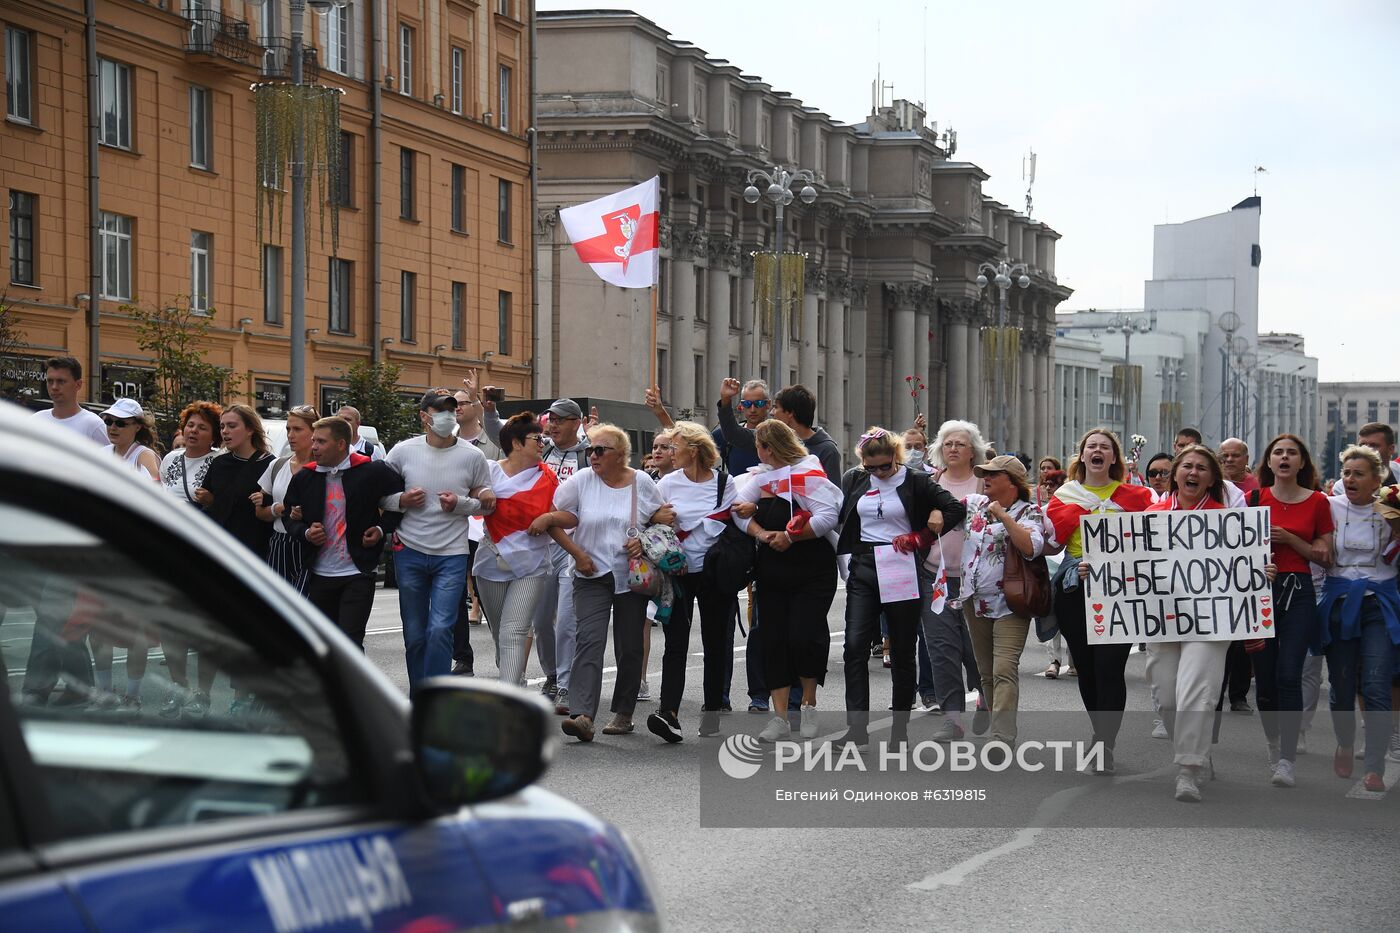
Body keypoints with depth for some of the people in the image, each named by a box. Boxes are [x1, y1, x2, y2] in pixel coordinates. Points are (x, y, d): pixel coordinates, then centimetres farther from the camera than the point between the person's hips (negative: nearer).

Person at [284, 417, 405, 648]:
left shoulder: (373, 472, -6)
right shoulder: (304, 478, 5)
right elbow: (289, 517, 15)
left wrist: (382, 529, -4)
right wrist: (306, 533, -5)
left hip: (358, 573, -5)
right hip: (319, 575, 5)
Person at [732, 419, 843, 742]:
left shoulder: (809, 474, -9)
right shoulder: (759, 476, 10)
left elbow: (828, 517, -19)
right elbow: (738, 507, -2)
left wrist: (791, 536, -18)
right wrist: (761, 533, -18)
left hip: (812, 572, -6)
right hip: (771, 573, 6)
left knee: (803, 638, -11)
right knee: (773, 640, 3)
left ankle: (809, 704, 12)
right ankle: (780, 718, 7)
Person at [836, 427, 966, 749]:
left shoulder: (915, 481, -2)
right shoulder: (854, 480, 8)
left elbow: (955, 508, -6)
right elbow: (837, 515, 13)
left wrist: (921, 538, -9)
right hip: (863, 568, 3)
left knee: (902, 651, 5)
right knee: (854, 645, -11)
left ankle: (900, 728, 14)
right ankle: (857, 728, -11)